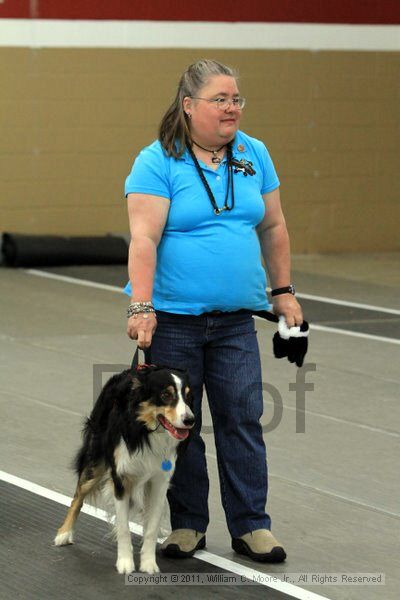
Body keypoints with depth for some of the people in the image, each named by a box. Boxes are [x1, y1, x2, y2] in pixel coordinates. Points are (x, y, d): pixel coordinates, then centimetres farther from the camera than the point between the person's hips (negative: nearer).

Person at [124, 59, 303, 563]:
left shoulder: (254, 155, 7)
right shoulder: (157, 162, -8)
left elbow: (273, 227, 14)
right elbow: (144, 238, -16)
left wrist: (283, 291, 13)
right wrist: (141, 307, -23)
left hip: (235, 320, 3)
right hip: (173, 318, -3)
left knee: (242, 419, 0)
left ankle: (250, 526, 7)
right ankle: (187, 525, 15)